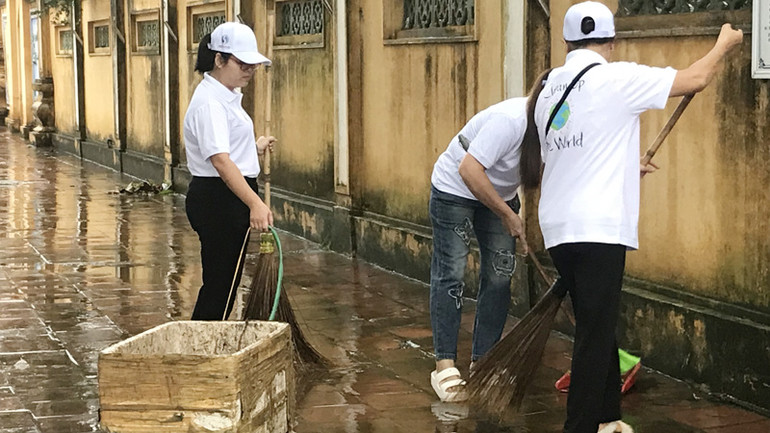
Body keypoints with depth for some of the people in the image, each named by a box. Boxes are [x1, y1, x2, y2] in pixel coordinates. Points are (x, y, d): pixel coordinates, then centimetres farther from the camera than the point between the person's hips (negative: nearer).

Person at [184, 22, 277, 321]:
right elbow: (220, 161, -33)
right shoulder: (209, 102, -20)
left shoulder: (226, 95, 13)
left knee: (226, 284, 15)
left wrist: (254, 147, 31)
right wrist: (255, 203, -42)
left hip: (232, 200, 10)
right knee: (219, 285, -7)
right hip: (218, 199, -10)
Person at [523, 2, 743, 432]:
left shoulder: (548, 90, 12)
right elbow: (695, 79, -3)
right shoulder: (615, 78, -8)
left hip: (558, 227, 7)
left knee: (598, 327, 19)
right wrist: (725, 43, 17)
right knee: (596, 335, -4)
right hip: (598, 228, -7)